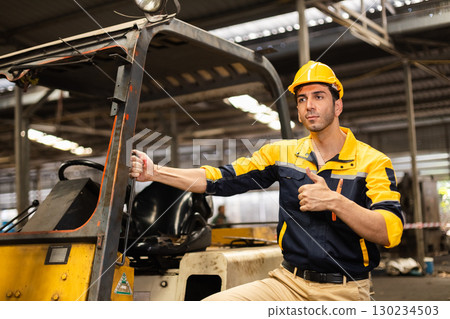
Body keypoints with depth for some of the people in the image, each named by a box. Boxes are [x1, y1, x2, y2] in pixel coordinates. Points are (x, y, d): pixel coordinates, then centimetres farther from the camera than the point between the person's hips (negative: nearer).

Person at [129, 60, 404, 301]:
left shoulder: (373, 162, -2)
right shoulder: (283, 153, 9)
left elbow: (390, 233, -12)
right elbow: (221, 179, 6)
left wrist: (334, 201, -25)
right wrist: (155, 172, -2)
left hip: (345, 292, -2)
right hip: (289, 282, 2)